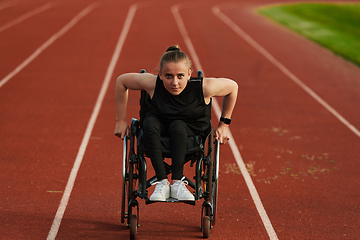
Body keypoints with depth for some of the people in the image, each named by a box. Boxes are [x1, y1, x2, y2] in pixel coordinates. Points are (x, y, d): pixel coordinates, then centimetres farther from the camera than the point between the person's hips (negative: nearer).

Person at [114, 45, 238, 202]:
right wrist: (121, 121, -8)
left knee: (178, 127, -35)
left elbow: (232, 86, -14)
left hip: (193, 130, -1)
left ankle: (177, 183, -28)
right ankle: (162, 182, -31)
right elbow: (121, 81, -14)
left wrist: (224, 125, -7)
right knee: (150, 122, -32)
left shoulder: (204, 88, -33)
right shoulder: (152, 84, -30)